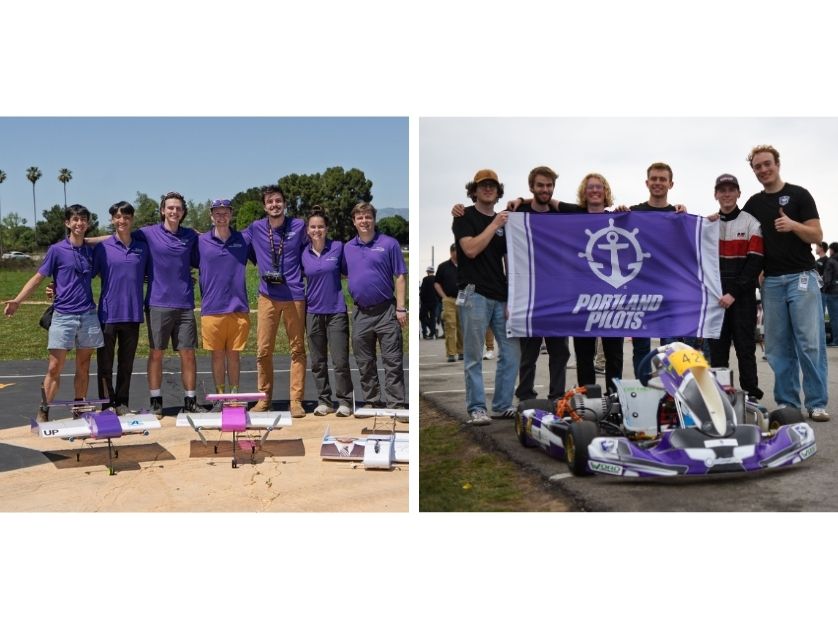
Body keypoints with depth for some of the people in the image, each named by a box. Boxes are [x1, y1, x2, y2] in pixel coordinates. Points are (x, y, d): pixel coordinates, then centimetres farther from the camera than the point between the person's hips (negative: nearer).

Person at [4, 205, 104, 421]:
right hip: (63, 316, -3)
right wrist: (17, 301, -12)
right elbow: (38, 277, -2)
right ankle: (43, 413, 1)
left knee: (83, 366, 8)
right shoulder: (57, 250, 0)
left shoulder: (91, 251, 9)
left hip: (88, 315, 3)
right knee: (54, 367, -6)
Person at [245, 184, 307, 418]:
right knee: (263, 350, 2)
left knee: (297, 349, 2)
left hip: (295, 295, -1)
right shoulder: (255, 229, 4)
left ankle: (296, 400, 8)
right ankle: (264, 397, 15)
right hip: (268, 296, 1)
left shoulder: (299, 226, 3)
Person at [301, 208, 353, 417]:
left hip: (336, 311, -2)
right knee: (318, 362, 8)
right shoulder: (303, 254, 3)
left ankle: (344, 401, 9)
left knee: (340, 360, -4)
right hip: (313, 312, 3)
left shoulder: (338, 247, -3)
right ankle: (323, 401, 18)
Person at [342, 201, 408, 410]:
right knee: (364, 362, 11)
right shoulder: (348, 248, 10)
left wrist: (401, 308, -9)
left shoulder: (389, 244, -2)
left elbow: (400, 277, -4)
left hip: (386, 310, -4)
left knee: (393, 361, -3)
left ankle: (396, 404, 2)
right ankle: (372, 401, 23)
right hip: (360, 313, 5)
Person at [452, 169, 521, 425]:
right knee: (474, 356, -2)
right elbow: (471, 250, -13)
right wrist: (494, 225, -11)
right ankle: (476, 409, 5)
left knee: (512, 351, 4)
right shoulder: (464, 217, 2)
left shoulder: (503, 221, 18)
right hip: (475, 294, -6)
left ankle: (503, 405, 16)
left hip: (501, 296, 6)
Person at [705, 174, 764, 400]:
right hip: (715, 297, 3)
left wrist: (734, 294, -13)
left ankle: (751, 396, 6)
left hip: (743, 296, -3)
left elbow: (755, 263, -7)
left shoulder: (751, 224, 0)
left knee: (745, 347, 0)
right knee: (717, 348, 4)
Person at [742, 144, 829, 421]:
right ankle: (787, 402, 11)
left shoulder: (799, 195, 2)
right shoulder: (753, 204, 13)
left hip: (802, 277, -4)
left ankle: (817, 403, 0)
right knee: (778, 346, 4)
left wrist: (793, 225, -22)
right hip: (771, 282, 4)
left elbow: (817, 236, -3)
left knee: (810, 342, -6)